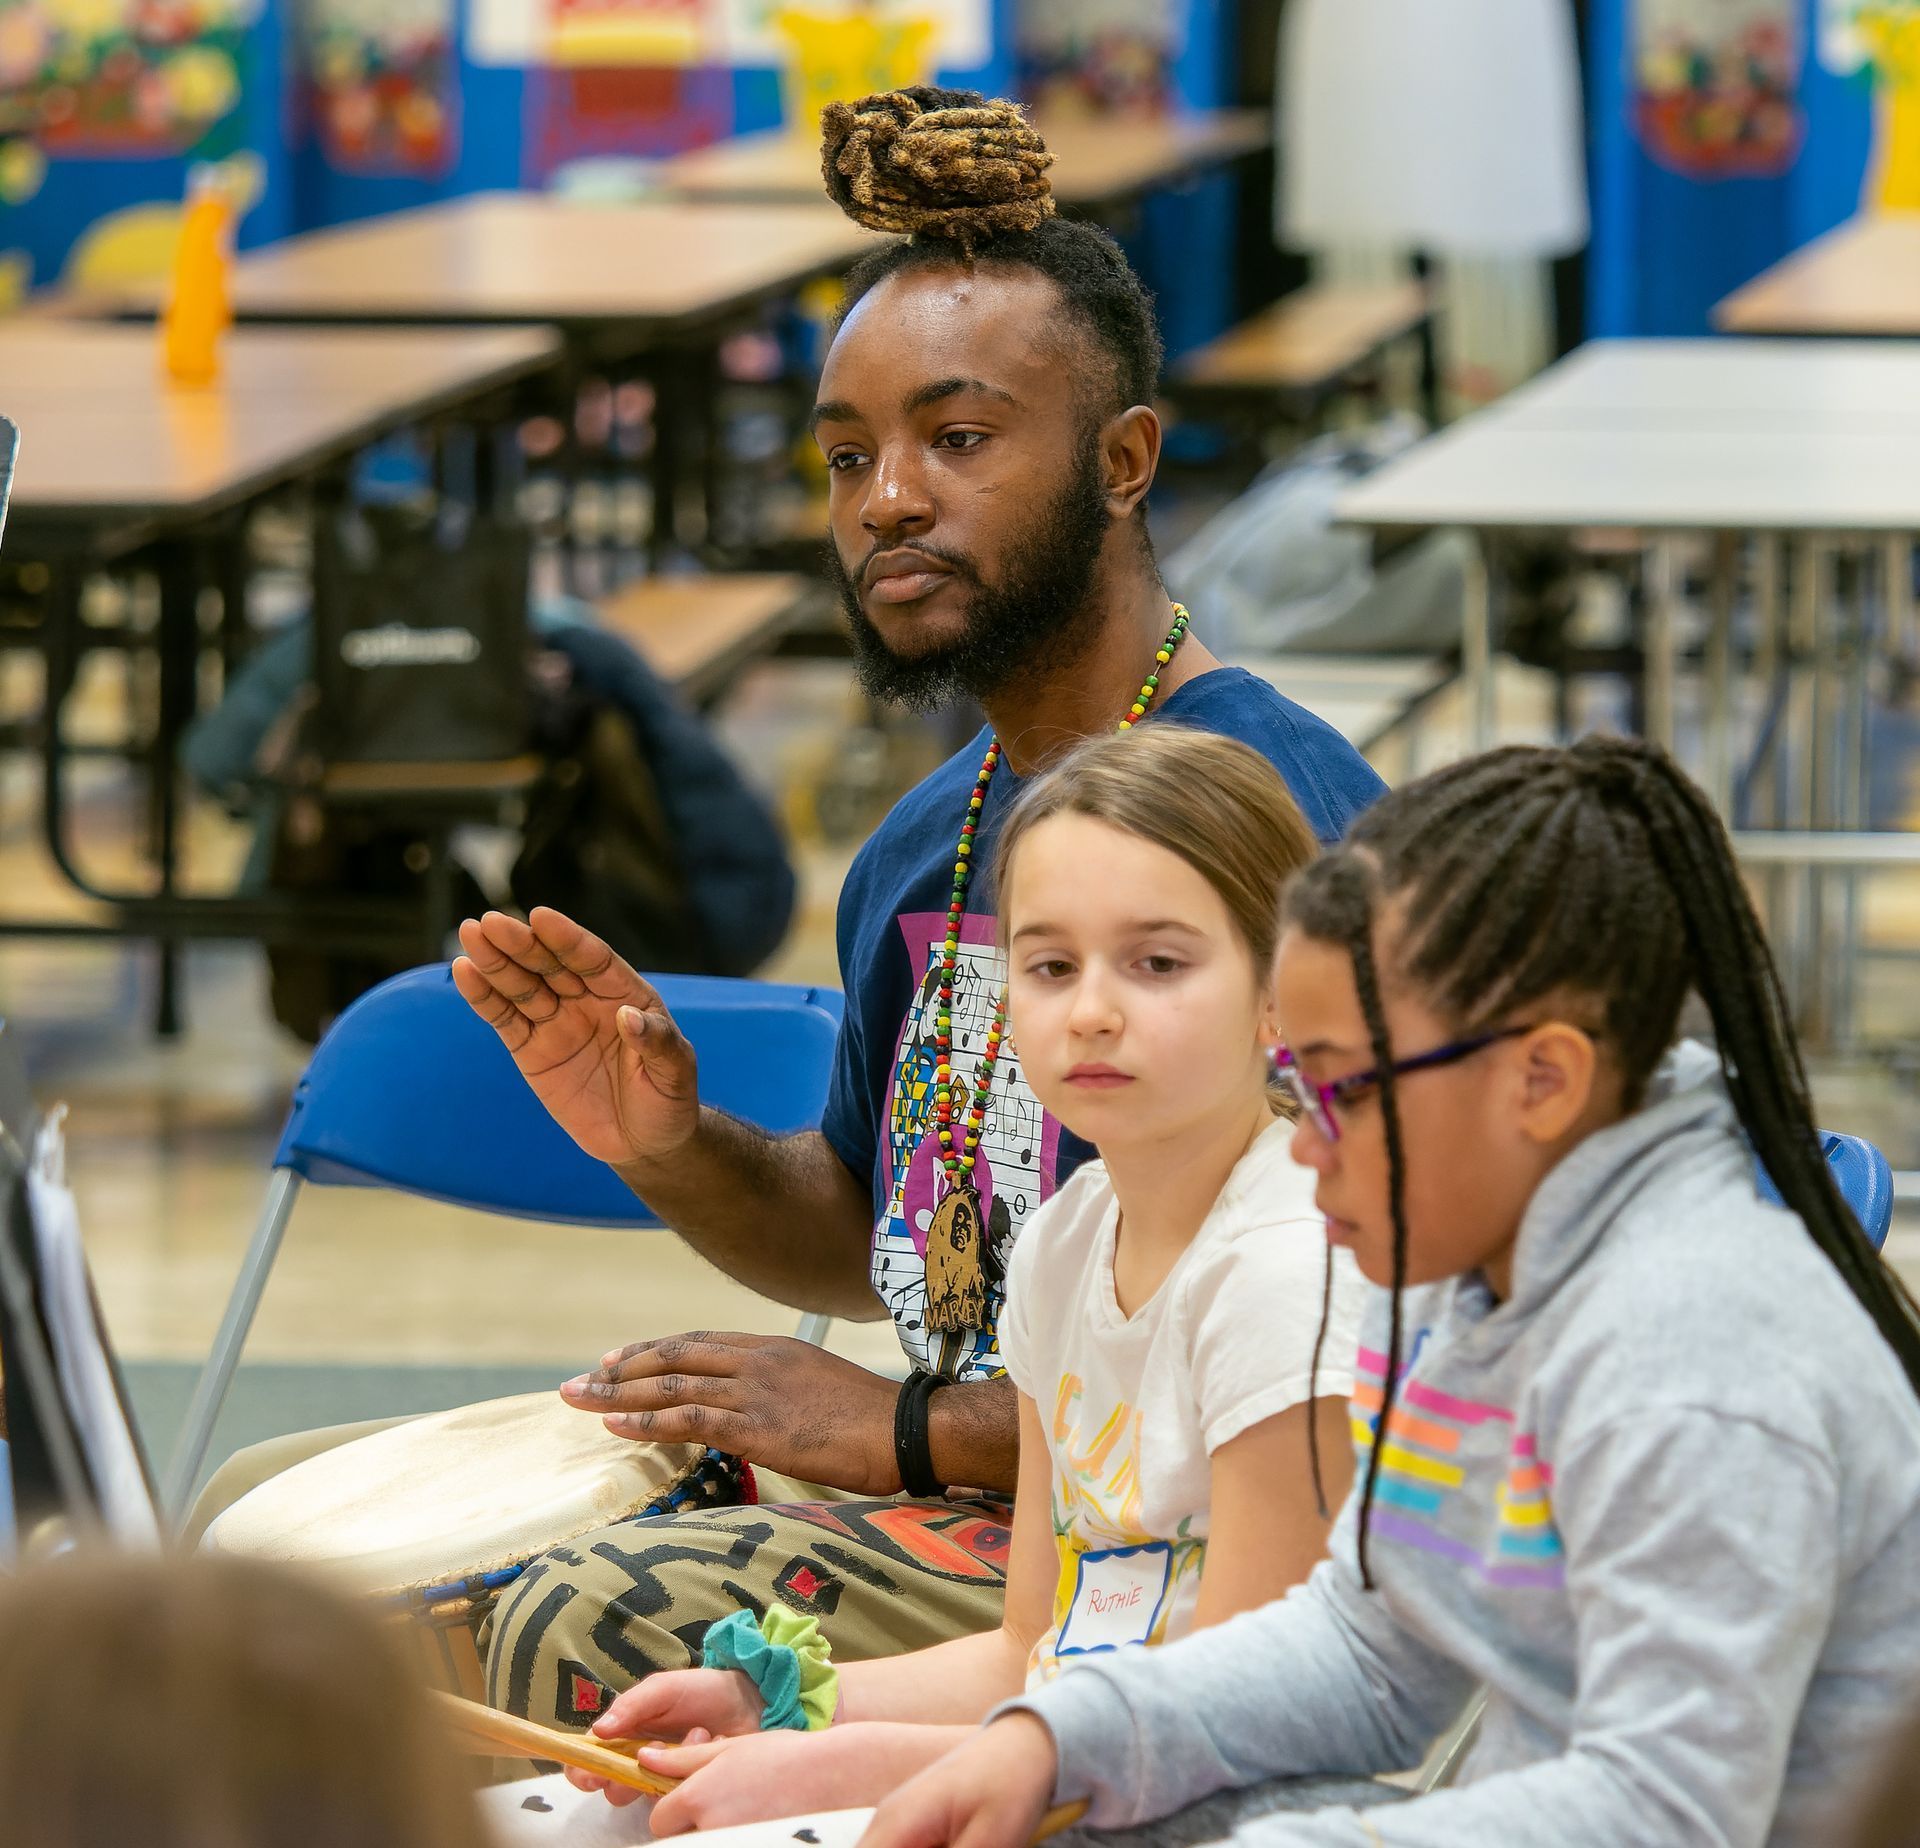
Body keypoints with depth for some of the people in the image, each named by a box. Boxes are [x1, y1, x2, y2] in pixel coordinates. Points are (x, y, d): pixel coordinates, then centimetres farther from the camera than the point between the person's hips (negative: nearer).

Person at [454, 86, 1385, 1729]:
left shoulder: (1277, 808, -16)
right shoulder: (922, 852, 13)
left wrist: (909, 1429, -19)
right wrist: (674, 1153, 6)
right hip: (939, 1484, 9)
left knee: (591, 1632, -28)